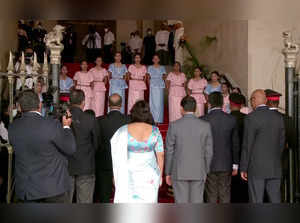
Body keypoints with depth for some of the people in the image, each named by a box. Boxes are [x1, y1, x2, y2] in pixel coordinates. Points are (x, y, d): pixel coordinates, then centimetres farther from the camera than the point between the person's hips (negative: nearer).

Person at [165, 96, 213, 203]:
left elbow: (169, 151, -3)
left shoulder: (174, 126, -7)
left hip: (179, 172, -1)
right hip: (198, 172, 1)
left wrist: (167, 173, 6)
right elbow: (208, 151, 2)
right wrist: (205, 171, 13)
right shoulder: (205, 126, -2)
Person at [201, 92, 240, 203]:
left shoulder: (203, 120, -9)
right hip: (226, 165, 2)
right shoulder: (231, 120, -1)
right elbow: (235, 144, 5)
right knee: (225, 195, 9)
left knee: (211, 195, 5)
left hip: (209, 165, -2)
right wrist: (235, 164, 14)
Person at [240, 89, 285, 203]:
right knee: (275, 200, 11)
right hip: (275, 168, 5)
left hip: (257, 168, -5)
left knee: (256, 202, 1)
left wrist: (243, 168, -4)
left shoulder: (251, 118, -10)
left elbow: (247, 145, -10)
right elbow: (281, 142, 11)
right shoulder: (279, 117, 7)